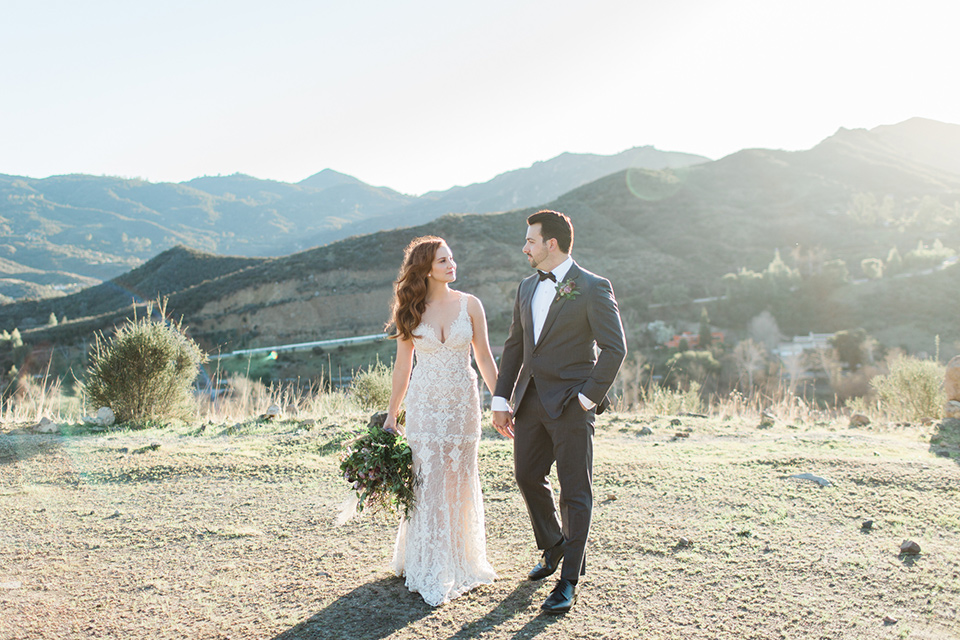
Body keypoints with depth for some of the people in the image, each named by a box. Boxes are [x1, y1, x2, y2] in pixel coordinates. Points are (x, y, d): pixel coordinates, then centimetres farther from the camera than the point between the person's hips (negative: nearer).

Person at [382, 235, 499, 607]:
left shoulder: (469, 305, 0)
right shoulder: (411, 311, 0)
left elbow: (485, 358, 4)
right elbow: (403, 366, 6)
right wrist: (390, 415, 8)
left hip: (463, 403, 0)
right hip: (424, 405, 0)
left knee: (460, 482, 7)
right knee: (426, 482, 0)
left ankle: (460, 564, 25)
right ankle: (427, 571, 15)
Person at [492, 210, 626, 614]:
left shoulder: (592, 288, -9)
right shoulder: (527, 288, 12)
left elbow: (614, 349, -11)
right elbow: (513, 346, 14)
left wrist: (588, 397, -14)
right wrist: (501, 400, 10)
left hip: (569, 403, -7)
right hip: (530, 400, 7)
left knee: (575, 493, 2)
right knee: (527, 477, 16)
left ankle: (569, 580, 14)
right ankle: (553, 547, 40)